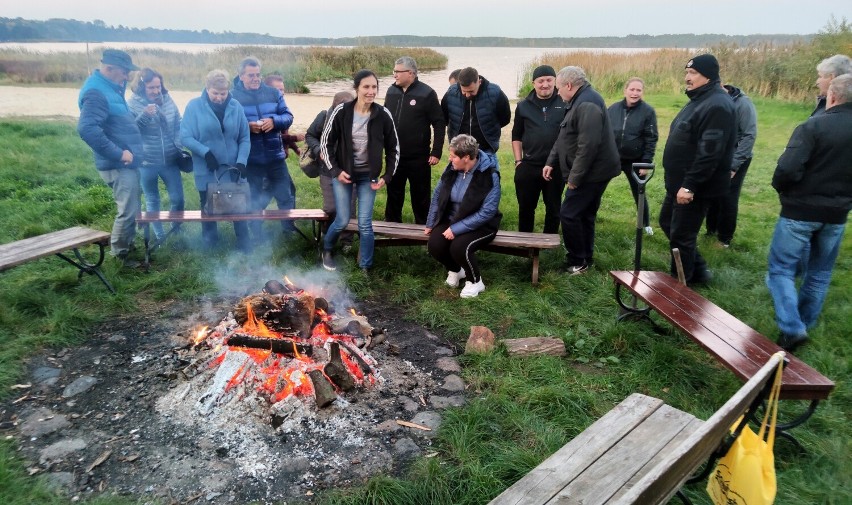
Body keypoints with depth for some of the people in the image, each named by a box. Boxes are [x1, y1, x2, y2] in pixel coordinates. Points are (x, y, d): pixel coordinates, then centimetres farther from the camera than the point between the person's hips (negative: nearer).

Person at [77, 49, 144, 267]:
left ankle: (127, 244, 35)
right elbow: (87, 129, -29)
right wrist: (118, 153, -25)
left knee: (131, 209, 20)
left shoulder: (110, 87, 13)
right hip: (118, 165, -10)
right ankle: (119, 255, 11)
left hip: (127, 162, 10)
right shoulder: (96, 92, -19)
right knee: (128, 211, -3)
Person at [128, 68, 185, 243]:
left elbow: (178, 126, 8)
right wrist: (144, 115, -25)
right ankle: (159, 234, 26)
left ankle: (177, 227, 30)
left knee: (177, 197, 6)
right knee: (152, 200, 12)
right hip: (146, 162, -2)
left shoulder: (167, 100, 2)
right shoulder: (133, 103, -7)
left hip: (170, 160, 2)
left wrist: (180, 146, -5)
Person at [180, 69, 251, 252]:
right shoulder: (194, 106, -8)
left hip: (232, 169, 1)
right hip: (206, 170, 0)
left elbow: (244, 138, -1)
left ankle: (244, 243, 20)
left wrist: (242, 161, -14)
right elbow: (185, 137, -9)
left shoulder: (235, 107, -3)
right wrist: (205, 152, -21)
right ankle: (209, 242, 33)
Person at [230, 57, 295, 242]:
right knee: (254, 199, 12)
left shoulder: (273, 93, 4)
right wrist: (247, 126, -22)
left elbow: (288, 116, 3)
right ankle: (258, 235, 26)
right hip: (250, 159, -2)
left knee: (285, 194, 10)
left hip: (275, 156, 2)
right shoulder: (233, 96, -4)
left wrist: (274, 121, -17)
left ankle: (290, 228, 28)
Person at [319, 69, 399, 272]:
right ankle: (326, 250, 33)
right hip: (343, 173, -1)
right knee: (342, 220, 1)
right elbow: (325, 143, -3)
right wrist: (335, 170, -9)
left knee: (365, 224, -1)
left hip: (368, 176, 1)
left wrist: (387, 176, -4)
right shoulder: (341, 111, -13)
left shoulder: (383, 115, -9)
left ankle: (365, 269, 15)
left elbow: (393, 149, 2)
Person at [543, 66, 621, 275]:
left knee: (569, 214, -7)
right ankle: (585, 258, 27)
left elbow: (588, 146, -28)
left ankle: (577, 262, 5)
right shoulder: (578, 101, 14)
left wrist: (574, 177, -24)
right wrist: (551, 162, 14)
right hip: (591, 171, 10)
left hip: (592, 171, -10)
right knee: (585, 215, 16)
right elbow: (564, 137, 20)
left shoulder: (587, 104, -21)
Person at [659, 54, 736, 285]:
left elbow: (710, 152, -28)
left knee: (681, 236, -1)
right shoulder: (699, 99, 13)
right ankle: (698, 270, 33)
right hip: (681, 182, 11)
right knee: (667, 222, 20)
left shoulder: (717, 105, -21)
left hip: (696, 187, -11)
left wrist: (690, 185, -28)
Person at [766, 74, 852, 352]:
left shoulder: (814, 126, -17)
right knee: (820, 273, 17)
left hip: (801, 210, -5)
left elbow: (787, 170, -24)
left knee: (781, 269, 2)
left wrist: (781, 189, -4)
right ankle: (806, 324, 28)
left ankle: (792, 328, -9)